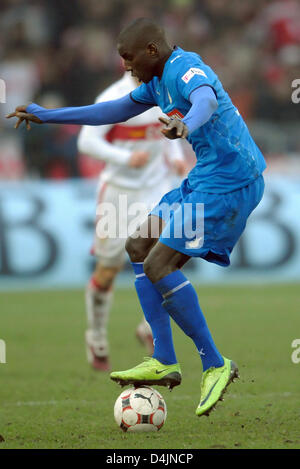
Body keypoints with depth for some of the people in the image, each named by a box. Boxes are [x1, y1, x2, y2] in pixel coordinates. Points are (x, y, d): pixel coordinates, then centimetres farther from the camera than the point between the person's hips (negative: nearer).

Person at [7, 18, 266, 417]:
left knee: (158, 266, -15)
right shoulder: (159, 79, 15)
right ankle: (164, 362, 10)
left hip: (229, 182, -11)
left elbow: (207, 100, -39)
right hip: (206, 178, 11)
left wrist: (185, 125, -62)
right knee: (139, 248, 11)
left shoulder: (185, 69, -16)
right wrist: (48, 116, 30)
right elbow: (117, 111, 28)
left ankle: (215, 365, -6)